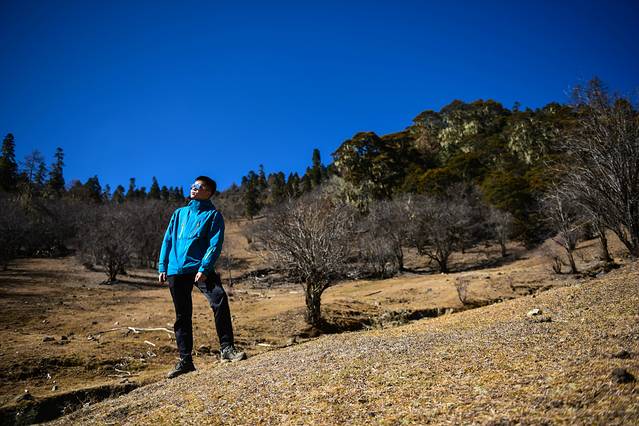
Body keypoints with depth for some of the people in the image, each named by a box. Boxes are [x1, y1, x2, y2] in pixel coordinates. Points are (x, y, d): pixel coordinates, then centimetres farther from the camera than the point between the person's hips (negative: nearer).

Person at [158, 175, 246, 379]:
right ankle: (185, 360, 17)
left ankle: (226, 348, -18)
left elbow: (215, 244, -7)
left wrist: (204, 268, -19)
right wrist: (162, 266, 8)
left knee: (219, 299, -26)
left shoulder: (213, 215, 4)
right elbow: (168, 240, 17)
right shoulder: (179, 213, 19)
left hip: (200, 269, -4)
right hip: (175, 271, 5)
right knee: (182, 316, 8)